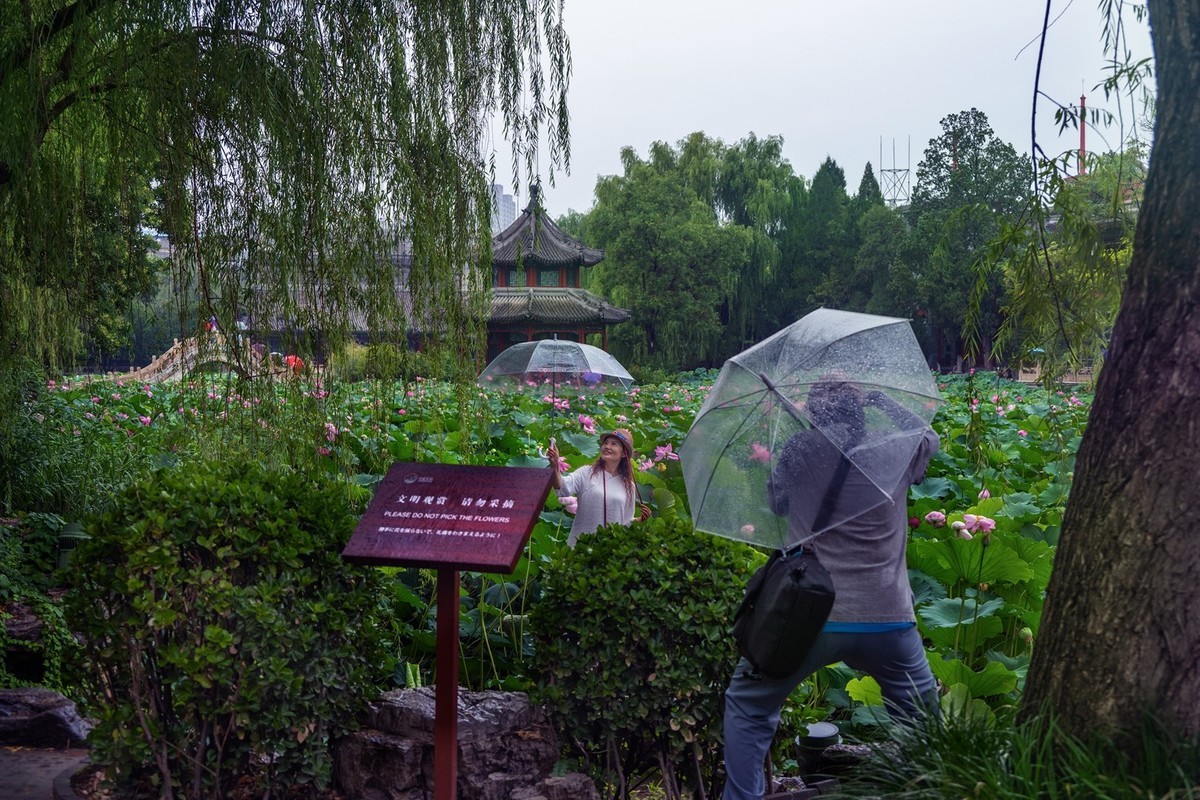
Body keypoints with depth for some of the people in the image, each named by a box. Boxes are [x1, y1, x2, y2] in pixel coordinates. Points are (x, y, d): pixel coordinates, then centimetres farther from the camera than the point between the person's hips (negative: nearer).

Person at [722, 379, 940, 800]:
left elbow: (776, 503, 15)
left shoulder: (798, 451, -3)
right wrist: (881, 400, 24)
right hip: (887, 620, 1)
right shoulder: (896, 453, 0)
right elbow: (929, 436, 23)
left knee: (747, 706, 17)